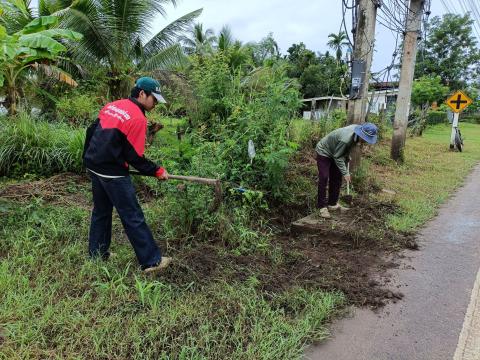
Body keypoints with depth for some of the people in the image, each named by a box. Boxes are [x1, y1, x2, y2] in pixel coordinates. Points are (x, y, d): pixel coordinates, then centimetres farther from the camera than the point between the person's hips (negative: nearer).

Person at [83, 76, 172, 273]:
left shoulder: (112, 105, 10)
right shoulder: (138, 118, -15)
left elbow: (91, 132, 15)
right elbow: (135, 158, -15)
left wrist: (89, 158, 25)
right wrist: (157, 171, -5)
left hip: (93, 167, 9)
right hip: (113, 173, -9)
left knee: (101, 211, 20)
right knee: (133, 218, -2)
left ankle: (97, 255, 32)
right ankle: (151, 261, 6)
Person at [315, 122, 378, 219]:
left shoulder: (356, 129, -13)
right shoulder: (345, 139, -38)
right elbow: (337, 157, -27)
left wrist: (347, 156, 4)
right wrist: (345, 173, -25)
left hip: (334, 152, 9)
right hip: (323, 152, -9)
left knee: (336, 178, 8)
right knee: (324, 179, -13)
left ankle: (333, 204, 17)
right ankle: (322, 207, -8)